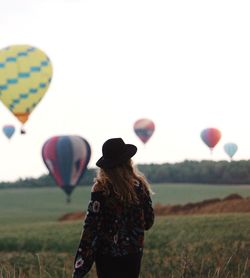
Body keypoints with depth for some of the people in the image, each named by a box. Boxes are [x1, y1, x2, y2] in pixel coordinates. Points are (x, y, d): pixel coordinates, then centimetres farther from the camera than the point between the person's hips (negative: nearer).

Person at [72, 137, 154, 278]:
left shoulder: (102, 189, -12)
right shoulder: (140, 185, -2)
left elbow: (92, 226, -13)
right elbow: (149, 222, 6)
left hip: (108, 254, -3)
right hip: (134, 252, 3)